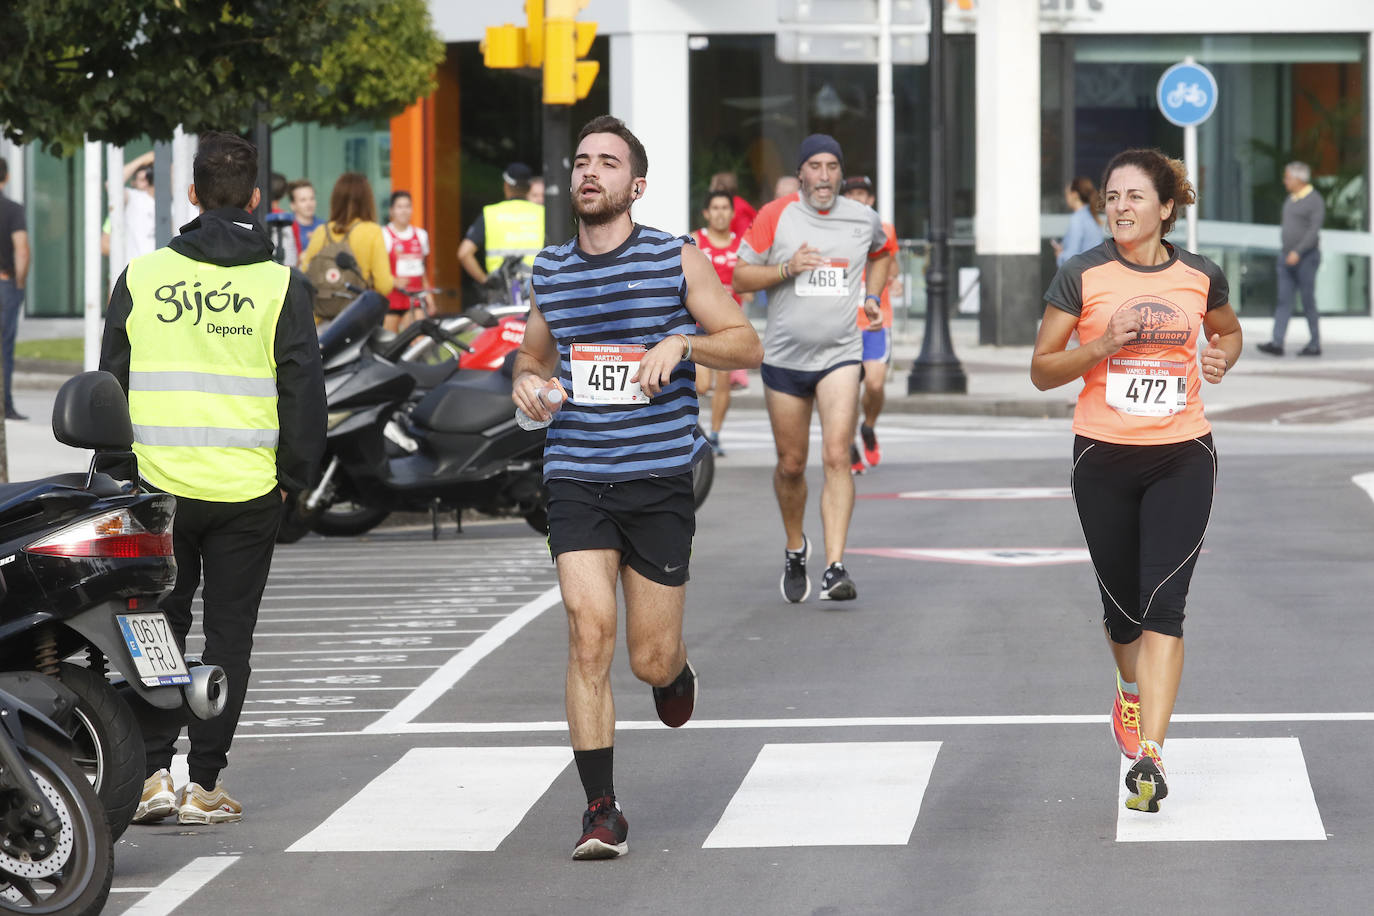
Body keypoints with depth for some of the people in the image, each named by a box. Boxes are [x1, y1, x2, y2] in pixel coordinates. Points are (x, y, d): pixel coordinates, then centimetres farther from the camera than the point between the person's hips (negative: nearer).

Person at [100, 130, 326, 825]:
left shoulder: (140, 278, 1)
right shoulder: (281, 286, -3)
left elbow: (112, 383, 6)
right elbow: (303, 389, -4)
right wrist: (294, 475, 7)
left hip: (158, 485, 1)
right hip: (248, 492, -1)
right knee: (228, 633, 6)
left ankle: (154, 769, 0)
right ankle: (205, 784, 6)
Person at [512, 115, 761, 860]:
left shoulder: (676, 260, 0)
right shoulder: (550, 270, 9)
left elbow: (747, 346, 0)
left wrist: (681, 342, -18)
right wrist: (526, 382, 3)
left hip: (660, 481, -2)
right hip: (576, 481, 2)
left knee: (650, 657, 3)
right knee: (588, 638, -14)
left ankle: (674, 670, 43)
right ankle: (601, 812, -8)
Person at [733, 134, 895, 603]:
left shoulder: (863, 219, 4)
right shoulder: (775, 217, -3)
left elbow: (882, 251, 28)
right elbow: (740, 278, -2)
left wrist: (872, 297, 13)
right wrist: (787, 269, -17)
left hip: (839, 354, 0)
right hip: (784, 355, 0)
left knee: (837, 456, -16)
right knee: (791, 465, 9)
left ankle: (835, 568, -20)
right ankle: (795, 549, 34)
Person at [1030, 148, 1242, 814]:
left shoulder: (1201, 277, 2)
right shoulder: (1081, 276, -3)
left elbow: (1228, 332, 24)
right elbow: (1042, 371, -1)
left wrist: (1221, 357, 1)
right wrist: (1103, 345, -17)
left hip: (1182, 458, 0)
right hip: (1104, 458, 0)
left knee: (1163, 604, -13)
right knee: (1122, 604, 11)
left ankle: (1149, 756, -19)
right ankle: (1132, 691, 45)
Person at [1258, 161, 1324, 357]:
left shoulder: (1315, 201, -11)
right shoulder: (1290, 200, 13)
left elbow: (1314, 230, -20)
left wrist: (1297, 252, -28)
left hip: (1306, 258, -7)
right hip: (1287, 258, 7)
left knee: (1308, 302, -1)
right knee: (1283, 299, -3)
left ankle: (1315, 344, 9)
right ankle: (1277, 343, -11)